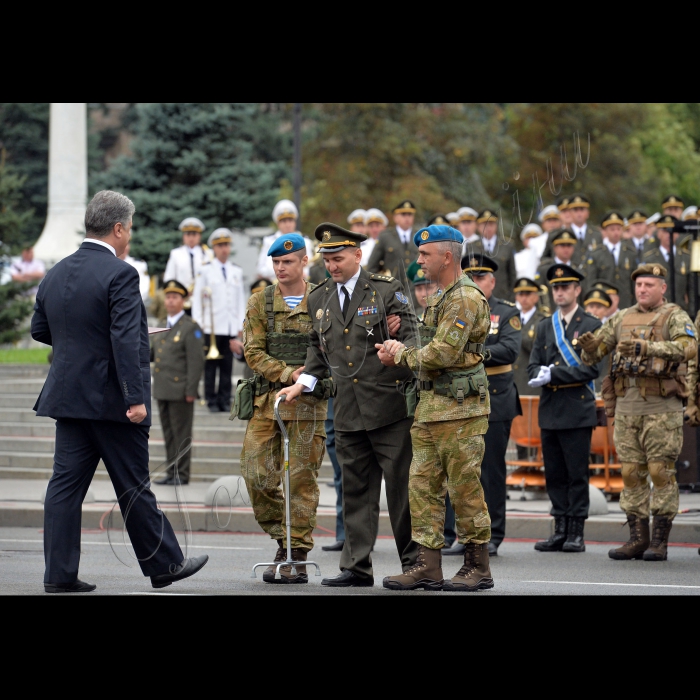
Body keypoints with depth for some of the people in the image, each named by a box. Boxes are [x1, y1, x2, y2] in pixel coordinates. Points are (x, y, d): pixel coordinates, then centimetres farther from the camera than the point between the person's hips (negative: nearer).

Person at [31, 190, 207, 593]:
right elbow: (126, 341, -22)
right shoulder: (119, 275, -15)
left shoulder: (56, 274, 8)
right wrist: (136, 398, -22)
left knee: (66, 484, 6)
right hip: (111, 401, -7)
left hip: (67, 394, 7)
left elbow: (40, 329, 18)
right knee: (134, 487, 3)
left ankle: (60, 574, 4)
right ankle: (163, 564, 16)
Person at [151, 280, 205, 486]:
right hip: (162, 390, 7)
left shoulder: (190, 328, -7)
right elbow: (154, 353, 22)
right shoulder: (162, 324, 17)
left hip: (180, 391, -7)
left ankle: (182, 474, 2)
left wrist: (191, 390, -16)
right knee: (168, 434, 11)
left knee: (181, 434, -3)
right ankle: (171, 471, 18)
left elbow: (196, 361, -11)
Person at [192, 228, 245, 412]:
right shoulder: (205, 271, 3)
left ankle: (225, 400, 8)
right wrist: (198, 324, -5)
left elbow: (241, 300, 15)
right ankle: (211, 400, 5)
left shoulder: (237, 272, 13)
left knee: (227, 366, 3)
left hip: (230, 328, 3)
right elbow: (197, 298, 2)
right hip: (211, 327, -3)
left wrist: (240, 326, 9)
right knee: (210, 366, -1)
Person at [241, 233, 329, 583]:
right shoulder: (260, 302, 8)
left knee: (302, 478, -3)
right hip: (266, 400, 2)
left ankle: (297, 555, 3)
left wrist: (317, 378, -13)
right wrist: (288, 374, -13)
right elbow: (254, 352, 1)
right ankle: (283, 541, 15)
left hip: (308, 402, -2)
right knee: (257, 476, -4)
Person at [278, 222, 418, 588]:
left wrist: (413, 387, -11)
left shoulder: (387, 290, -2)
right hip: (347, 409, 5)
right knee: (356, 488, 8)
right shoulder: (318, 299, 13)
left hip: (389, 406, -5)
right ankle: (357, 566, 12)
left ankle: (413, 562, 6)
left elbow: (411, 339, -2)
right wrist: (303, 383, 11)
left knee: (400, 484, -2)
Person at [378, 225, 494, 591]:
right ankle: (428, 566, 8)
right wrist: (399, 353, 3)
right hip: (431, 406, 10)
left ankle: (478, 567, 6)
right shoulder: (441, 297, 18)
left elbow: (443, 353, -22)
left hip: (460, 409, -10)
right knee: (423, 486, 6)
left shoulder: (466, 298, -14)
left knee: (465, 489, -3)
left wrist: (403, 354, -7)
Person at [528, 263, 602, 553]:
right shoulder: (545, 327, 16)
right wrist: (543, 374, -11)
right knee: (554, 474, 6)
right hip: (549, 410, 5)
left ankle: (576, 534, 1)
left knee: (577, 474, -3)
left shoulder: (591, 326, 0)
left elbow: (591, 369, -9)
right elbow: (534, 367, 13)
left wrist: (554, 374, -13)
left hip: (578, 411, -5)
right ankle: (560, 531, 12)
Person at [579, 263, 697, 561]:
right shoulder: (623, 318, 14)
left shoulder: (675, 317, -2)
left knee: (661, 472, -4)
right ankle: (637, 538, 12)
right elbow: (594, 354, 13)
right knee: (631, 472, 6)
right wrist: (589, 346, -12)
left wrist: (645, 347, -33)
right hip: (627, 405, 5)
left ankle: (660, 541, 0)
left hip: (662, 405, -5)